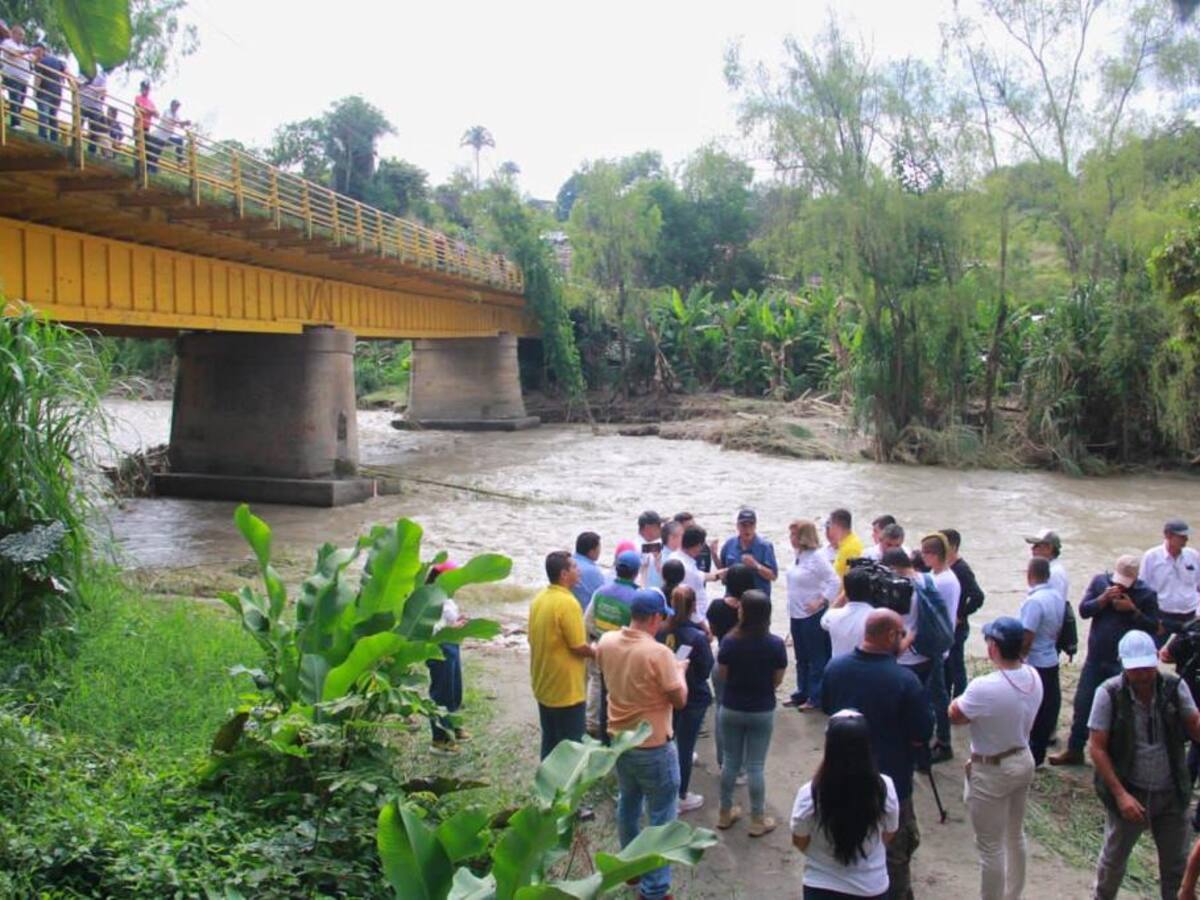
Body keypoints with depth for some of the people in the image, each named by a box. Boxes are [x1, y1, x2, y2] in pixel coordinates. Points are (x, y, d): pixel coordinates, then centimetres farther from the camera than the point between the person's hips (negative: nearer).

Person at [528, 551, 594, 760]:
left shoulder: (538, 600, 4)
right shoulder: (567, 603, -22)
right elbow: (579, 647, -20)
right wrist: (596, 652, 0)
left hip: (543, 687, 8)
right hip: (566, 690, -8)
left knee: (549, 741, 18)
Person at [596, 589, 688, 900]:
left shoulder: (606, 642, -7)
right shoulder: (658, 653, -27)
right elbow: (680, 700, -16)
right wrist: (679, 670, 2)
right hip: (653, 748, -7)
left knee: (628, 805, 25)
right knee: (661, 818, 7)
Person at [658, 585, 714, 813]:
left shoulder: (661, 631, -11)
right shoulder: (698, 636, -23)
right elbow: (706, 671, -14)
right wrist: (707, 644, -5)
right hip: (693, 698, -4)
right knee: (685, 746, 9)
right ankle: (681, 797, 22)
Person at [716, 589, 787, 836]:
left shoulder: (729, 642, -17)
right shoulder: (776, 644, -16)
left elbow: (723, 676, -5)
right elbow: (778, 680, -6)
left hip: (731, 709, 1)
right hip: (762, 712, -1)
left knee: (731, 761, 16)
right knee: (755, 766, 9)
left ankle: (725, 813, 28)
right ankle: (758, 820, 19)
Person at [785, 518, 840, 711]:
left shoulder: (817, 557, -17)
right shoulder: (799, 555, 6)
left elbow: (835, 582, -19)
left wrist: (821, 602, -19)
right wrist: (792, 606, 12)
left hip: (813, 616, -8)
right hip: (797, 614, 8)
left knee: (817, 658, 3)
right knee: (801, 658, 17)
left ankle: (816, 698, 11)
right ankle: (801, 694, 28)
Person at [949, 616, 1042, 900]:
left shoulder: (984, 688, -31)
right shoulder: (1033, 677, -9)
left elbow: (954, 715, -14)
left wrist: (959, 700, 4)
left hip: (992, 772, -8)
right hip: (1024, 761, 8)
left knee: (990, 847, 7)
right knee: (1015, 835, 26)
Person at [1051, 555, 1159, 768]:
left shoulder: (1146, 594, -7)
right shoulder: (1100, 581, -1)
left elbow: (1153, 628, -6)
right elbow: (1083, 610, -3)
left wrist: (1134, 610, -20)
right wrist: (1103, 599, -19)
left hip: (1123, 663, -3)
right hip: (1095, 658, 3)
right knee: (1082, 704, 9)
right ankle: (1074, 750, 21)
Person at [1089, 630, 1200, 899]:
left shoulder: (1174, 687, -10)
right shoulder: (1109, 694, -17)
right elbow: (1097, 748, -14)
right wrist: (1121, 794, -19)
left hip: (1172, 794, 2)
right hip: (1128, 793, -2)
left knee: (1176, 865, 19)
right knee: (1114, 859, 18)